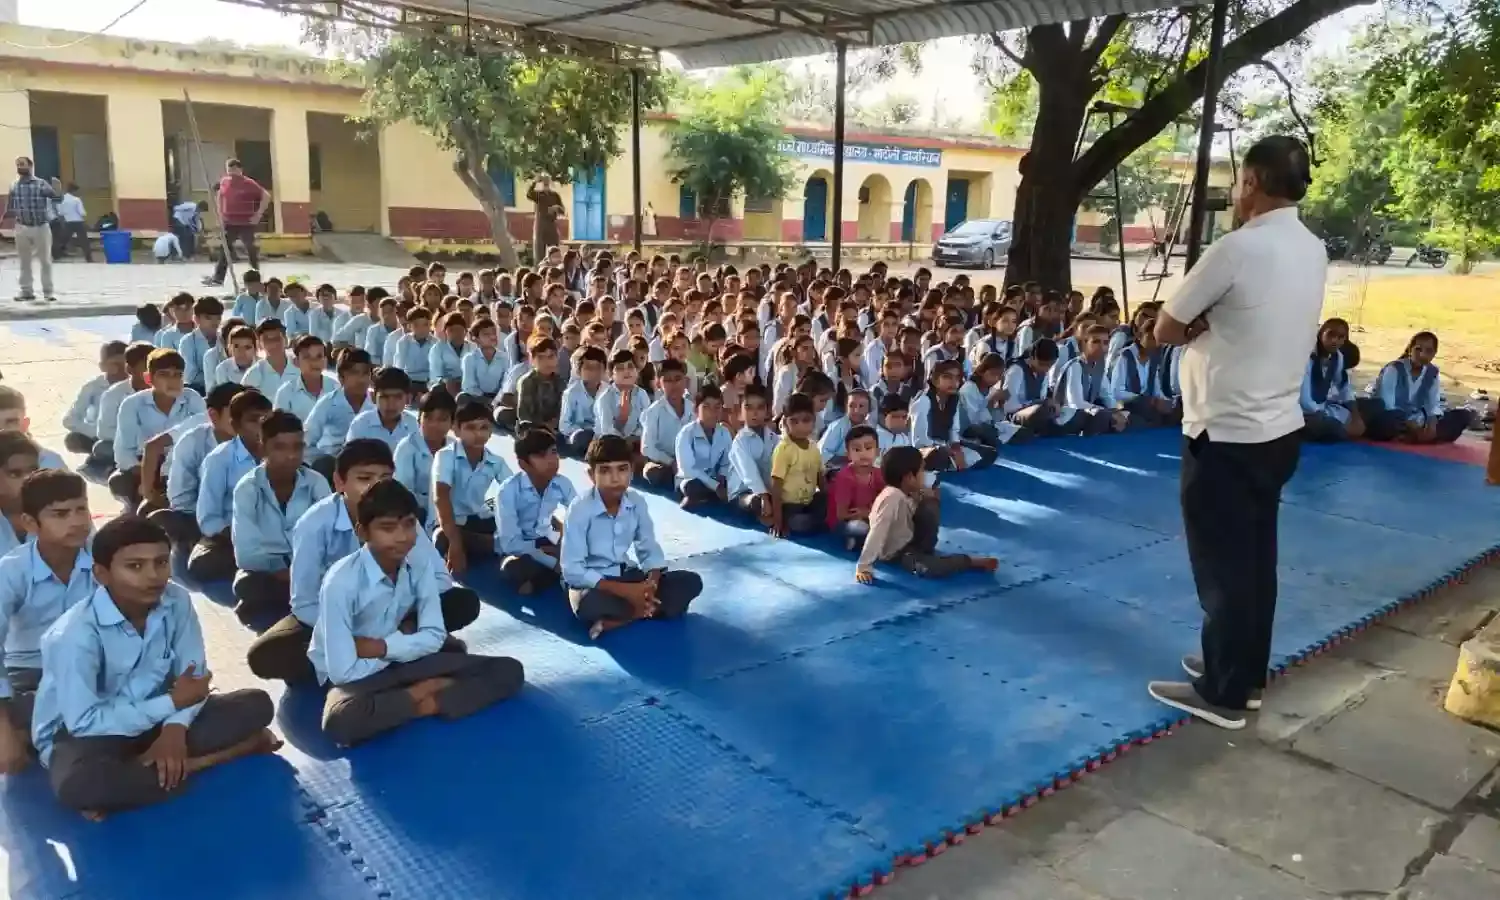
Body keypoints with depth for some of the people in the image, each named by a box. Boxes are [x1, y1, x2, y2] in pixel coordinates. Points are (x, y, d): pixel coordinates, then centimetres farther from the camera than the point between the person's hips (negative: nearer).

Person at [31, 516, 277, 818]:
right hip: (88, 732, -4)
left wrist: (175, 727, -25)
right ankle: (193, 764, -18)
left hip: (154, 716, 4)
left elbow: (194, 673, -7)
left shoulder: (176, 601, -13)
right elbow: (84, 722, -25)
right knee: (77, 784, -39)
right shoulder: (76, 633, -27)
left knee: (256, 704, -12)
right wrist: (171, 702, -21)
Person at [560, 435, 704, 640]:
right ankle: (652, 609, -16)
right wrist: (624, 591, -28)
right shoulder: (580, 509, -20)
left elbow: (650, 550, 0)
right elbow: (572, 570, -22)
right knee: (589, 604, -40)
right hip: (592, 582, -5)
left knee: (690, 581, -12)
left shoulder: (637, 502, -5)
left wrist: (650, 584, -23)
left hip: (627, 575, 5)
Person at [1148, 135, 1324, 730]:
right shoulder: (1314, 251, 7)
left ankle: (1223, 693, 14)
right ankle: (1246, 674, 30)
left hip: (1225, 435, -8)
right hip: (1277, 428, 8)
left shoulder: (1239, 248, -19)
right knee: (1254, 558, 17)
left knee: (1221, 564, 3)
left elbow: (1165, 329, -11)